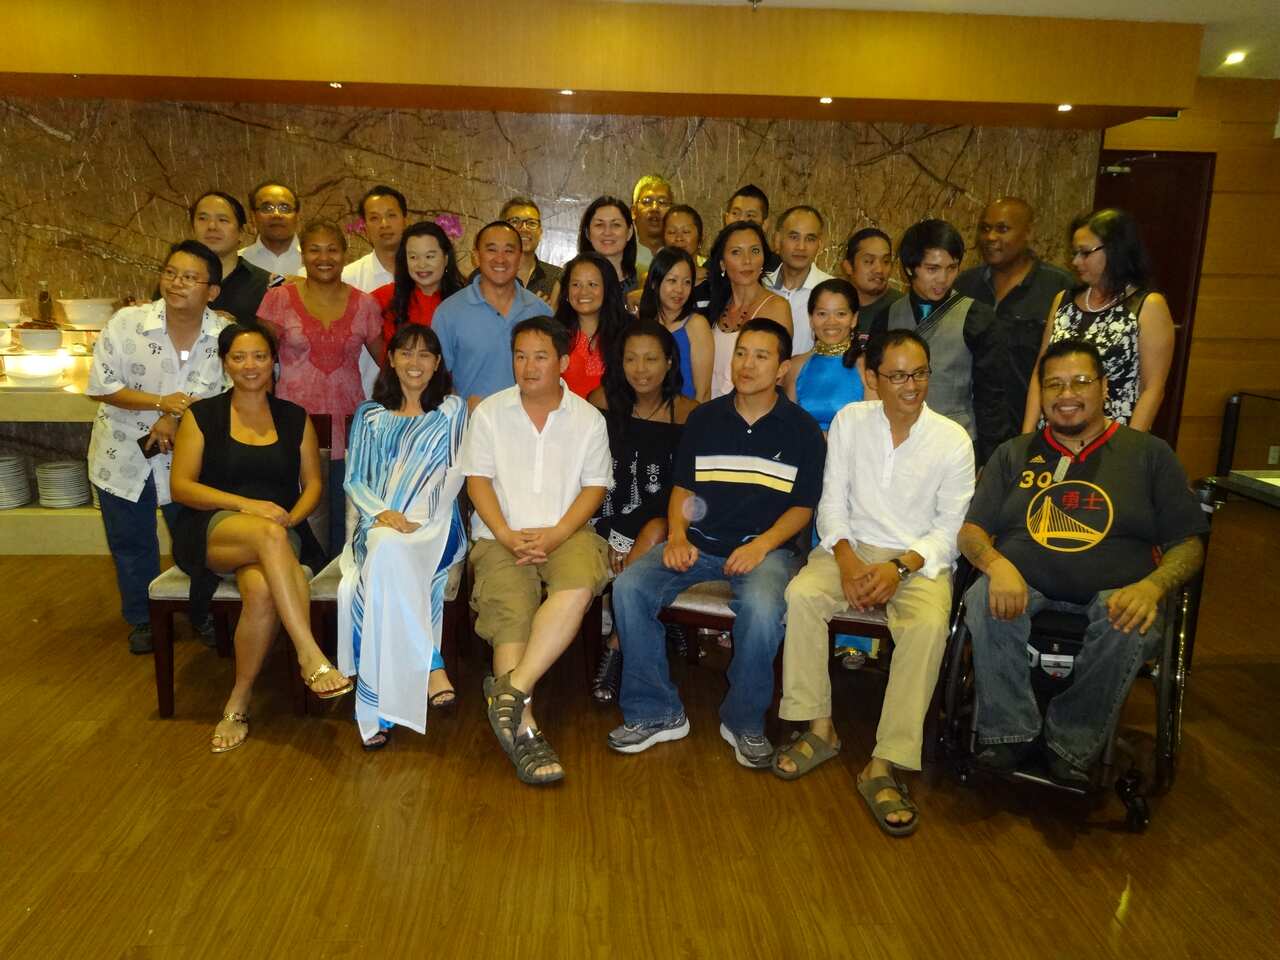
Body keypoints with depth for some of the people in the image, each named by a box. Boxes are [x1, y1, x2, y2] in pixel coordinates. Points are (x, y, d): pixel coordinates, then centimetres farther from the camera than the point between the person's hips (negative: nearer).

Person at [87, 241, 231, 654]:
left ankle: (202, 612, 35)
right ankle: (141, 618, 35)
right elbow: (99, 387, -13)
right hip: (124, 455, 0)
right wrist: (159, 402, -25)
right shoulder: (126, 323, -15)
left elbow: (219, 391, -8)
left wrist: (175, 417, -22)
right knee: (131, 543, 15)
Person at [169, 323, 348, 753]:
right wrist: (246, 505, -14)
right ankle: (311, 656, -43)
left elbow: (313, 484, 12)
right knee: (269, 533, -38)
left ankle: (239, 702, -19)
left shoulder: (295, 418, 13)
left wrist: (290, 519, -10)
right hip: (213, 531, -1)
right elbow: (181, 486, 1)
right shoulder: (202, 416, 8)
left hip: (279, 533, 2)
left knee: (262, 589, -35)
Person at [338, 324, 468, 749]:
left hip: (434, 529, -2)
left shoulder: (452, 410, 17)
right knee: (387, 552, -37)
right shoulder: (369, 415, 23)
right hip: (377, 526, 2)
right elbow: (354, 480, 13)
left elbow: (455, 474, 6)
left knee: (391, 555, -37)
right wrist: (382, 513, -9)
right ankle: (431, 667, -33)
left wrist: (414, 521, -9)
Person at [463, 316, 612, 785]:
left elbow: (594, 487, 4)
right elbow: (478, 480, 3)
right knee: (509, 611, -25)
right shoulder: (489, 413, 8)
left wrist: (555, 535, -12)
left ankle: (512, 689, -32)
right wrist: (506, 535, -12)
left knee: (578, 587, -33)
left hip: (566, 533, 0)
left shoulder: (588, 419, 8)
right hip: (501, 536, 0)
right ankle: (524, 729, -28)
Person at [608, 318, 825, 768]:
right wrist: (677, 537, -5)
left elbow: (803, 507, 4)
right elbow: (682, 488, 15)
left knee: (762, 608, -36)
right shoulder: (704, 418, 14)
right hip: (698, 542, 3)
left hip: (764, 546, -3)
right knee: (629, 587, -22)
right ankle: (655, 713, -8)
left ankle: (744, 721, -9)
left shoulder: (802, 430, 6)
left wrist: (761, 546, -13)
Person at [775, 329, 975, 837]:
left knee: (929, 625, -32)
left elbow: (951, 526, -3)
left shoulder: (953, 439, -3)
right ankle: (820, 728, -13)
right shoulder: (849, 420, 2)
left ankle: (883, 765, -25)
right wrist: (846, 557, -15)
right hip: (852, 547, 2)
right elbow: (832, 500, 3)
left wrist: (901, 567, -19)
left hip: (920, 560, -1)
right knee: (801, 594, -28)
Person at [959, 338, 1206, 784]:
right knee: (984, 600, -31)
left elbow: (1189, 543, 7)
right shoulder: (1014, 454, 17)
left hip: (1113, 594, -1)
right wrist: (997, 564, -16)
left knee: (1131, 627, -34)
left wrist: (1151, 587, -16)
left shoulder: (1149, 454, 13)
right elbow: (971, 530, 9)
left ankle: (1073, 743, -11)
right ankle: (1010, 731, -12)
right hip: (1022, 585, 1)